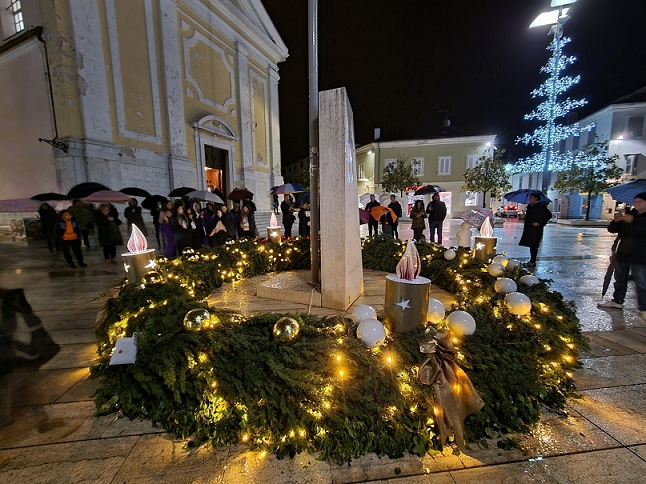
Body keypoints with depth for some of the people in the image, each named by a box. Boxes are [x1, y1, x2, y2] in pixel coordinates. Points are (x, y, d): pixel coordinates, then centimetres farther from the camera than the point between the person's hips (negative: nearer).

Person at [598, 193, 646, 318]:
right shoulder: (629, 214, 10)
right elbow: (612, 230, 6)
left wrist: (632, 221, -30)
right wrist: (616, 221, -12)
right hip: (622, 254, 6)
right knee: (620, 280, 15)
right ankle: (617, 301, 26)